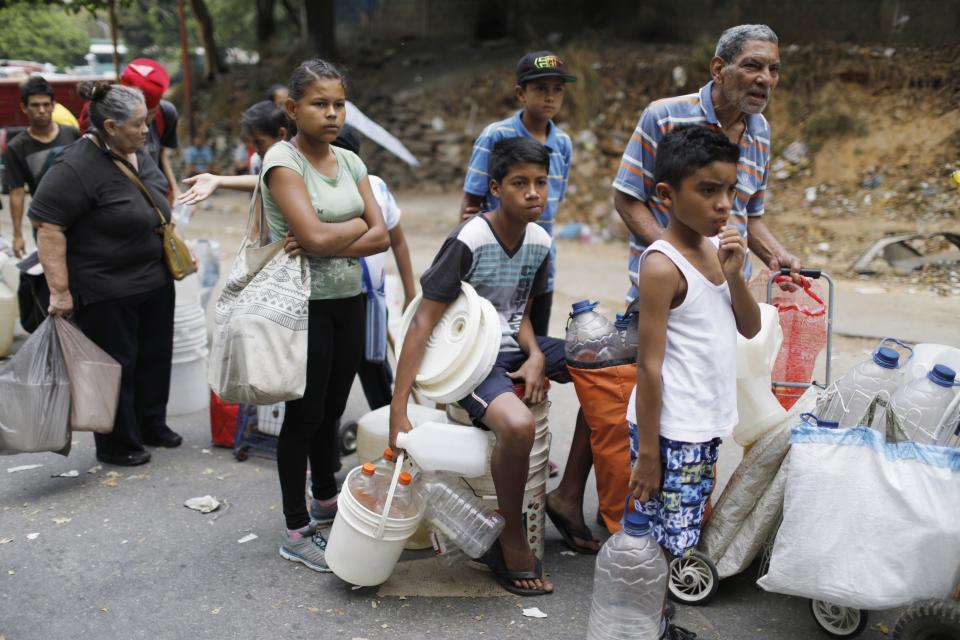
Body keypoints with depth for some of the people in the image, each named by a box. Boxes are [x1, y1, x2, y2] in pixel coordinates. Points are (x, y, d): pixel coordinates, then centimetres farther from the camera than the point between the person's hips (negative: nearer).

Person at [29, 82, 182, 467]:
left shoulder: (138, 155, 7)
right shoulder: (77, 167, -20)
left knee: (154, 356, 16)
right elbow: (47, 226, -22)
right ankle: (117, 445, 19)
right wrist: (59, 290, -24)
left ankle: (151, 426, 33)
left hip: (154, 281, 8)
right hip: (106, 291, -8)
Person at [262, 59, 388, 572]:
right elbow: (315, 236, -23)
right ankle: (296, 530, 14)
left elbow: (380, 236, 0)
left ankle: (326, 500, 37)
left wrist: (326, 241, -16)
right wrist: (357, 225, -5)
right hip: (305, 304, -6)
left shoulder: (349, 162, 9)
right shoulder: (283, 160, -10)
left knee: (332, 409, 17)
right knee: (305, 413, 1)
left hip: (348, 301, 6)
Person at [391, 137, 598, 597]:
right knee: (518, 425, -36)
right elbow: (423, 323, -20)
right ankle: (511, 543, -9)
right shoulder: (469, 241, -19)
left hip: (514, 348, 8)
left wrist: (536, 355, -8)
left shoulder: (540, 241, 3)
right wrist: (398, 413, -24)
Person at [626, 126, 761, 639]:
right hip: (670, 432, -8)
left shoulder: (718, 249, 6)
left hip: (707, 426, 8)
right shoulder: (663, 265, -18)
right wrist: (647, 452, -17)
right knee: (664, 543, 1)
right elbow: (649, 365, -18)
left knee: (683, 536, 19)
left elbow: (750, 328, 8)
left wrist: (734, 273, -10)